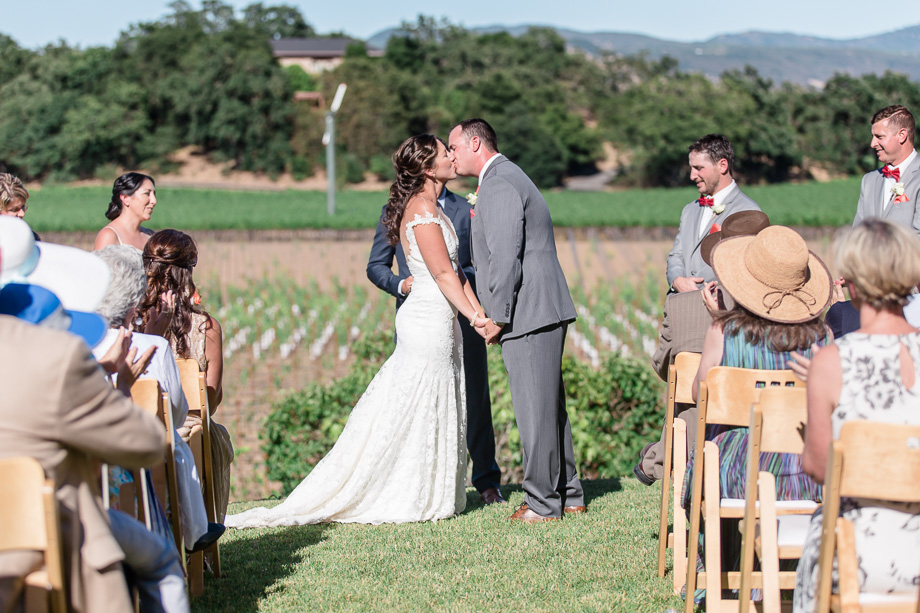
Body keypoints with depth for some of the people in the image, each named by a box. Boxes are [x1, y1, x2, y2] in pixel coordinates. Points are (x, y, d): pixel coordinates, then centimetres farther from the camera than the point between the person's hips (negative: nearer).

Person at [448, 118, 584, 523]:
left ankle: (544, 503, 2)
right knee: (548, 407, 15)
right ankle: (568, 495, 22)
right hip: (542, 313, 11)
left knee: (536, 409, -4)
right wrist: (495, 314, 18)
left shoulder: (499, 186, -13)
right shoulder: (505, 179, 21)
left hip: (528, 313, -11)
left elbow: (506, 258, -20)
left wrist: (497, 317, -15)